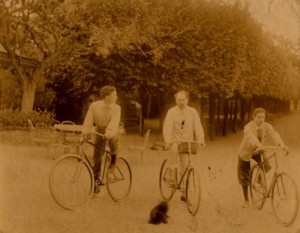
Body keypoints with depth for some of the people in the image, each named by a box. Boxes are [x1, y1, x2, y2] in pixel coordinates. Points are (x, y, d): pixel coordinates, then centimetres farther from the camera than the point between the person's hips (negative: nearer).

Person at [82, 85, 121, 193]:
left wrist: (109, 132, -47)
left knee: (113, 138, -37)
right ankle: (96, 181, 15)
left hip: (112, 132, -1)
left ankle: (113, 160, -9)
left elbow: (114, 122, -30)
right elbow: (88, 121, -14)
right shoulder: (94, 105, -15)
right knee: (97, 156, -1)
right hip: (100, 131, 1)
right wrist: (84, 132, -29)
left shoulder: (116, 108, -16)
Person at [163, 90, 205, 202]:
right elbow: (167, 127, -16)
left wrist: (201, 140, -23)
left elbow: (198, 126, -7)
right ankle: (172, 178, -21)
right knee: (174, 149, -34)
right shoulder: (171, 112, -6)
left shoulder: (192, 112, 1)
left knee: (184, 167, 3)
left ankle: (184, 192, 15)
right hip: (175, 140, -2)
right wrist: (167, 141, -32)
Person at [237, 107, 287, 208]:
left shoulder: (267, 126, -18)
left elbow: (274, 134, -36)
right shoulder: (248, 127, -29)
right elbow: (251, 136, -49)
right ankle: (246, 200, 23)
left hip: (257, 151, 3)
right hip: (246, 152, -3)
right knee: (244, 178, 3)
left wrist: (281, 143, -57)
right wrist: (259, 145, -69)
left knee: (266, 166, -22)